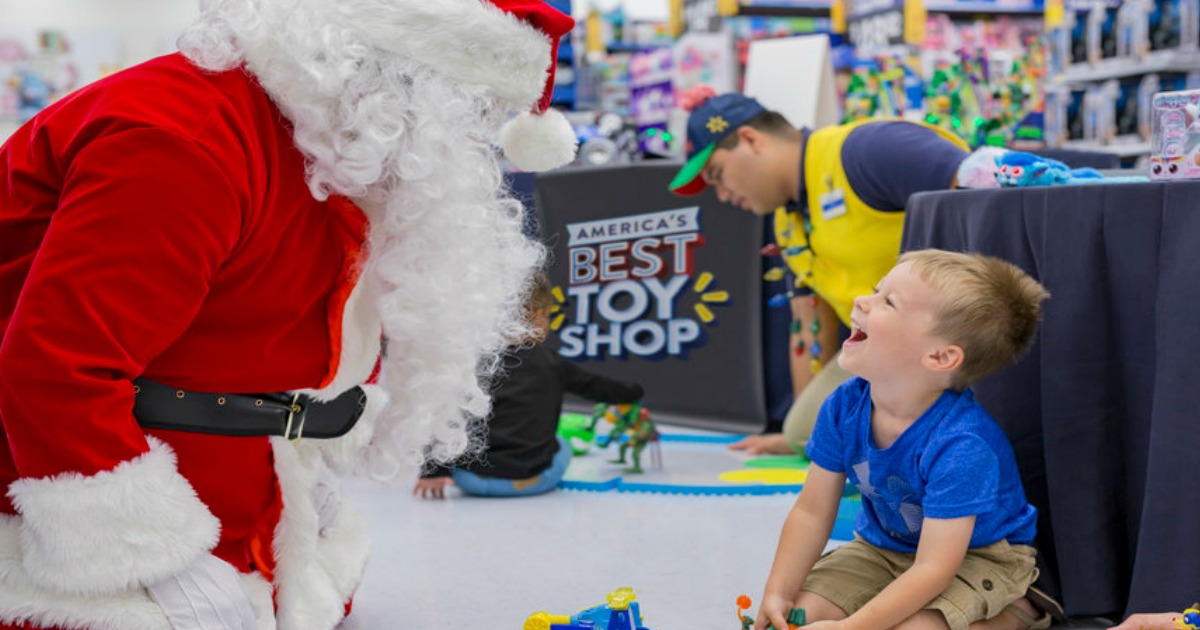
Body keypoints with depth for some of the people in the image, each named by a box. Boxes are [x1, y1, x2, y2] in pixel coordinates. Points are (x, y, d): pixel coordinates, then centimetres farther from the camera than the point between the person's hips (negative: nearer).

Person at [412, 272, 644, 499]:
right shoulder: (549, 361, 4)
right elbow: (594, 386, 18)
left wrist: (433, 472, -4)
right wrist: (632, 392, 37)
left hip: (470, 479, -1)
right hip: (533, 480, 1)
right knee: (561, 447, 31)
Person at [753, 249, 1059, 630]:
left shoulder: (960, 445, -34)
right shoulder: (845, 406, -15)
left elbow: (933, 568, -32)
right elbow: (811, 512, -7)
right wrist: (778, 594, -18)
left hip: (977, 555, -6)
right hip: (884, 548, 6)